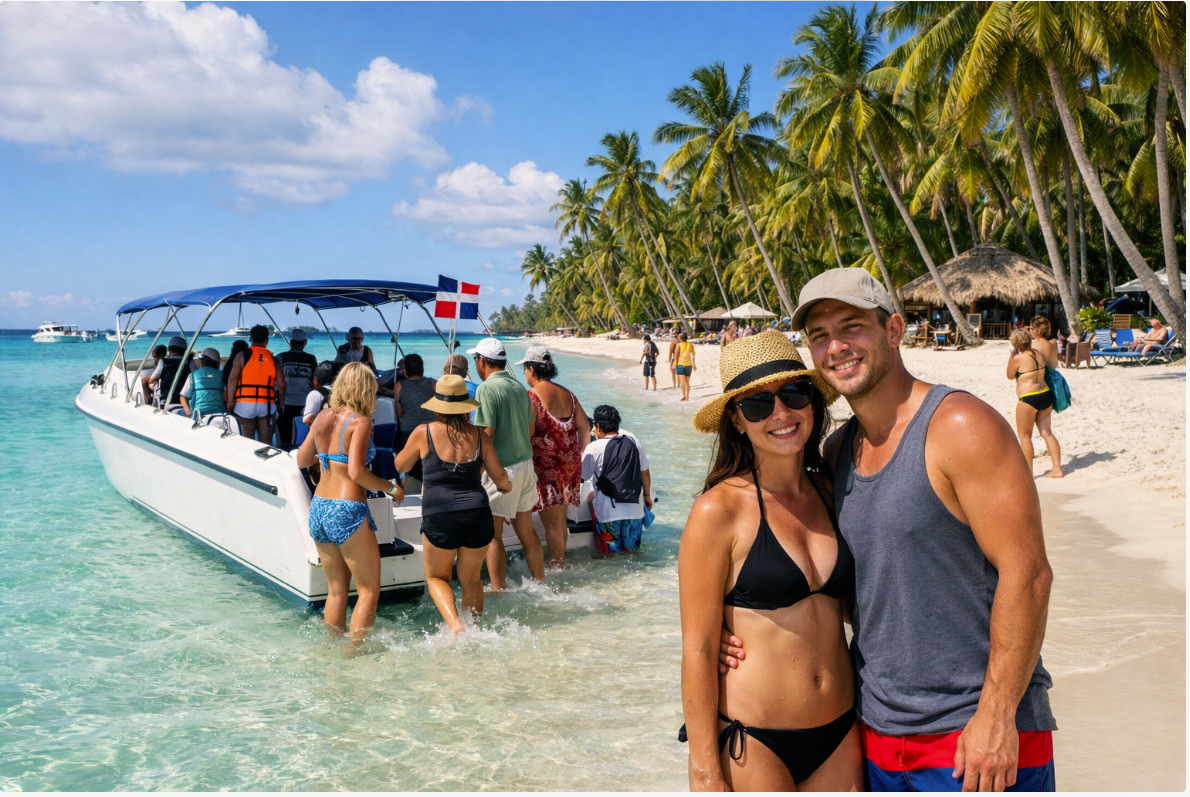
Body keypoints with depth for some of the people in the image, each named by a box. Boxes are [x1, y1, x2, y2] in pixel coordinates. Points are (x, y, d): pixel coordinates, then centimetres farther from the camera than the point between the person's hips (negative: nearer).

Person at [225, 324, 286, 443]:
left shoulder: (243, 355, 0)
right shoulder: (273, 358, 6)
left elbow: (232, 379, -7)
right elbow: (281, 385, 3)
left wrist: (230, 400, 0)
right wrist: (281, 404, 13)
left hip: (245, 403, -1)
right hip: (267, 405, 1)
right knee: (266, 442, 5)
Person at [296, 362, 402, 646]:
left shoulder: (323, 417, 8)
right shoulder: (360, 422, -11)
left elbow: (302, 460, 17)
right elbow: (356, 472, -20)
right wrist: (391, 487, -8)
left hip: (318, 508, 7)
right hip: (347, 510, -7)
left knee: (336, 591, 18)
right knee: (369, 591, 4)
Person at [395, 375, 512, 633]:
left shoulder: (424, 433, -2)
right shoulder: (478, 435, 4)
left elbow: (401, 466, 15)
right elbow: (500, 478, 11)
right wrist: (506, 486, 34)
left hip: (440, 517, -3)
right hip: (478, 515, 3)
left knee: (436, 576, 17)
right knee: (471, 579, 21)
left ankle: (455, 624, -5)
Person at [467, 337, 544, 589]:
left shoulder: (487, 389, -15)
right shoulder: (519, 387, 8)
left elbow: (487, 434, -19)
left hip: (501, 468, -8)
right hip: (526, 464, 8)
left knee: (493, 534, 3)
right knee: (526, 530, 15)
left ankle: (498, 593, 7)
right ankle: (541, 584, 22)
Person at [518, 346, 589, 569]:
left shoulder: (532, 396, -13)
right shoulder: (567, 394, 8)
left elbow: (526, 436, -16)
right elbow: (584, 427, 10)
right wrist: (577, 453, 19)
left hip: (546, 465, -7)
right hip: (569, 465, 7)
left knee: (551, 522, 2)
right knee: (561, 519, 19)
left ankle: (556, 567, 8)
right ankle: (561, 561, 29)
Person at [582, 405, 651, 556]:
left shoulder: (594, 447, -13)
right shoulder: (632, 439, -1)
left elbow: (582, 476, -5)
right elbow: (645, 472, 6)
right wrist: (647, 495, 20)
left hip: (608, 511, -4)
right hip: (634, 508, 4)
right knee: (631, 551, 22)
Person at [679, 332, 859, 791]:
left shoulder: (831, 494, 3)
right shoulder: (720, 510, -13)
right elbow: (698, 649, -12)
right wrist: (705, 771, -11)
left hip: (840, 735, 5)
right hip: (751, 743, -5)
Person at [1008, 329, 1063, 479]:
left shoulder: (1018, 358, -14)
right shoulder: (1039, 353, 6)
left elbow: (1010, 376, 1)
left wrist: (1012, 355, 3)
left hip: (1028, 399, -7)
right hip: (1046, 395, 7)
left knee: (1024, 436, 4)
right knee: (1047, 433, 12)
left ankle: (1028, 472, 5)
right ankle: (1057, 469, 12)